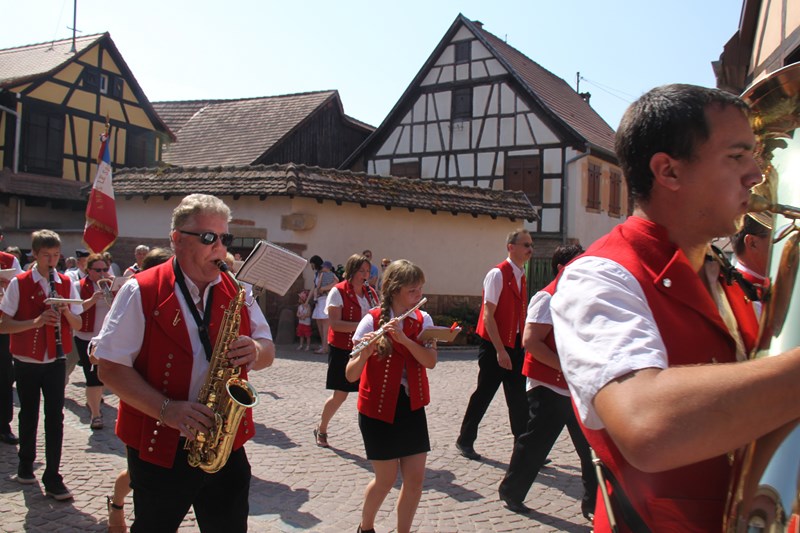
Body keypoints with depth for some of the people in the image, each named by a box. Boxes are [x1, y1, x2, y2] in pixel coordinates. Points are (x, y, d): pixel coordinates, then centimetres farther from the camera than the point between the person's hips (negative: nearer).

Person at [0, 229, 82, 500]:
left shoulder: (66, 283, 3)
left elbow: (77, 325, 4)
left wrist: (66, 311, -16)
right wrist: (36, 321, -23)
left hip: (55, 361, 1)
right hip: (26, 362, -1)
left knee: (55, 418, -1)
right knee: (29, 415, 13)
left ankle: (52, 478, 5)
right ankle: (25, 466, 33)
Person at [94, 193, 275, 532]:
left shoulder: (237, 292, 6)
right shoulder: (140, 292, -7)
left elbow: (268, 351, 11)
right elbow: (110, 366, -10)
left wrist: (255, 351, -13)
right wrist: (166, 409, -21)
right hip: (159, 451, -3)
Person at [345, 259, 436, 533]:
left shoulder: (423, 320, 0)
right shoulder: (371, 321, -13)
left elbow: (431, 361, -15)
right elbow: (351, 374, -16)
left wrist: (403, 337, -27)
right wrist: (365, 352, -35)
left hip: (411, 407, 4)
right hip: (378, 409, -4)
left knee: (415, 479, 3)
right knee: (386, 479, 4)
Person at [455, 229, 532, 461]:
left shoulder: (521, 276, 11)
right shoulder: (497, 274, -13)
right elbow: (488, 315, -16)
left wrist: (522, 344, 11)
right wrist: (500, 350, -19)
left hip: (515, 345, 7)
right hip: (494, 345, -7)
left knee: (518, 398, 9)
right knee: (484, 394, 3)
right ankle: (465, 441, 18)